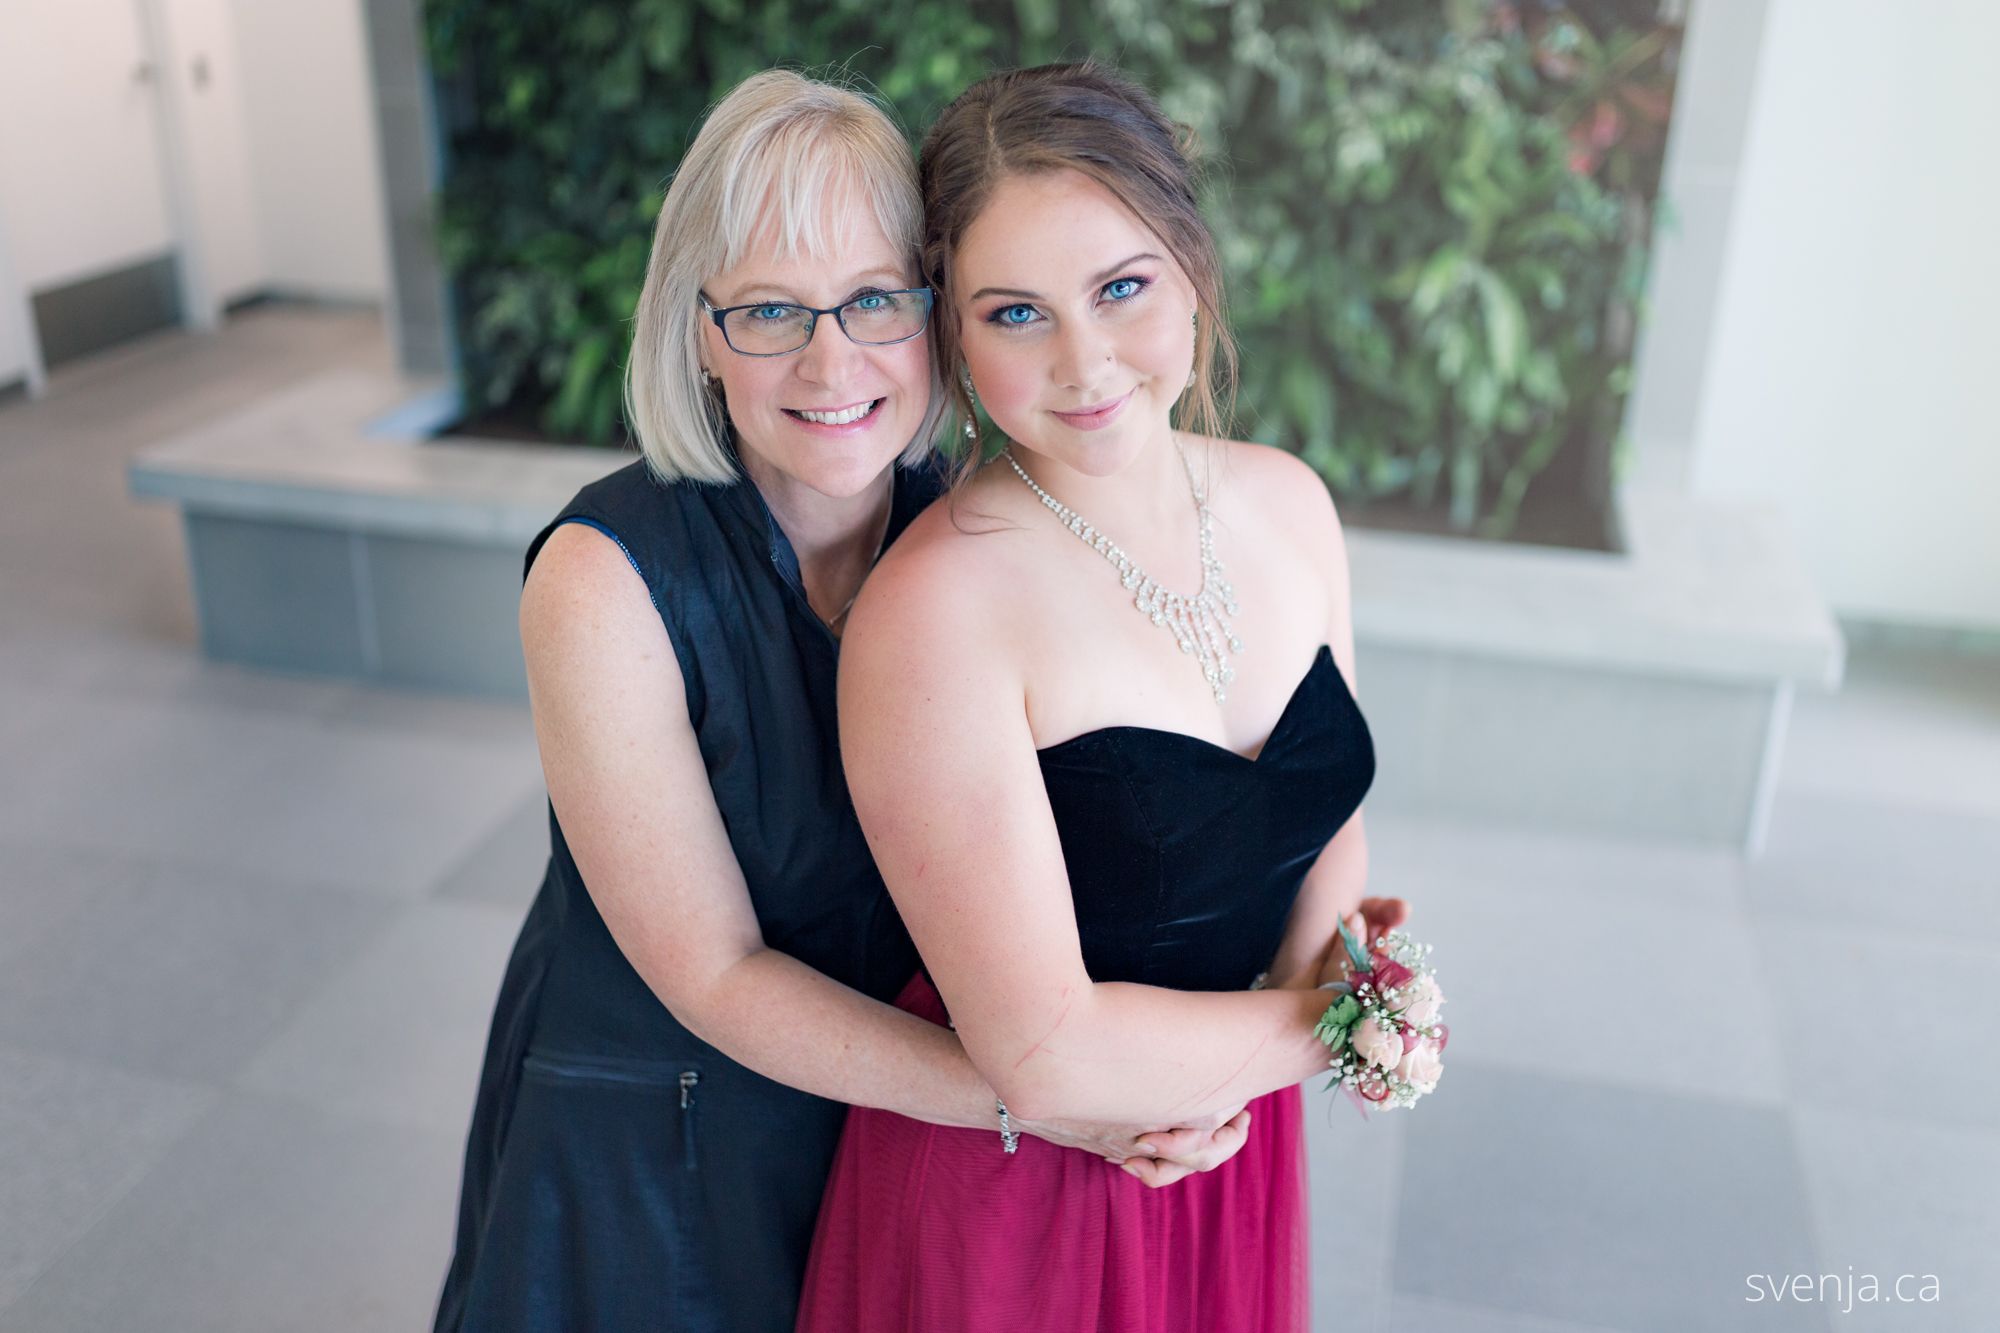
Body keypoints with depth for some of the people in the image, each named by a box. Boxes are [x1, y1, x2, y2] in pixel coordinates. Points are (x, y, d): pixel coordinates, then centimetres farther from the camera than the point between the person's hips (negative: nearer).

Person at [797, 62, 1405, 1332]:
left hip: (1239, 1138, 6)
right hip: (1009, 1194, -5)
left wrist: (1326, 956, -13)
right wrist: (1326, 1026, -15)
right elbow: (1044, 1056, -28)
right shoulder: (933, 610, -28)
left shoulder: (1289, 503, -7)